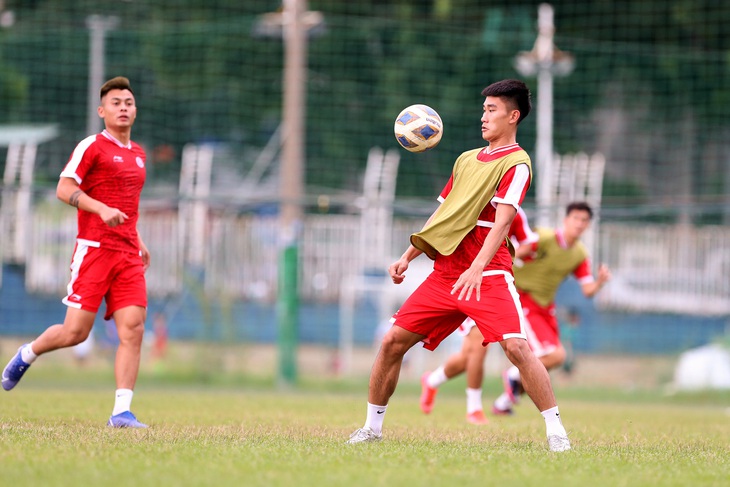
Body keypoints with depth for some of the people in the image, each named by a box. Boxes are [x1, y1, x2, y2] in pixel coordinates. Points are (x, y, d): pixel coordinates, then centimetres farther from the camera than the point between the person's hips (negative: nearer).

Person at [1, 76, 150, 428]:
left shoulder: (138, 154, 19)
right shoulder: (91, 147, -3)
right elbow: (64, 189, -12)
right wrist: (102, 209, -25)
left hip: (128, 254, 6)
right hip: (93, 250, -6)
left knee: (132, 329, -10)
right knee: (75, 332, -7)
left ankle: (121, 411, -11)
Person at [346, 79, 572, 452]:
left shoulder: (516, 163, -5)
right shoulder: (466, 160, 19)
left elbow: (501, 222, -17)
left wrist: (476, 269, -29)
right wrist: (407, 257, 17)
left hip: (488, 275, -7)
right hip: (444, 272, 7)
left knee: (516, 346, -24)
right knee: (392, 341, 1)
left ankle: (555, 430, -16)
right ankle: (372, 427, 14)